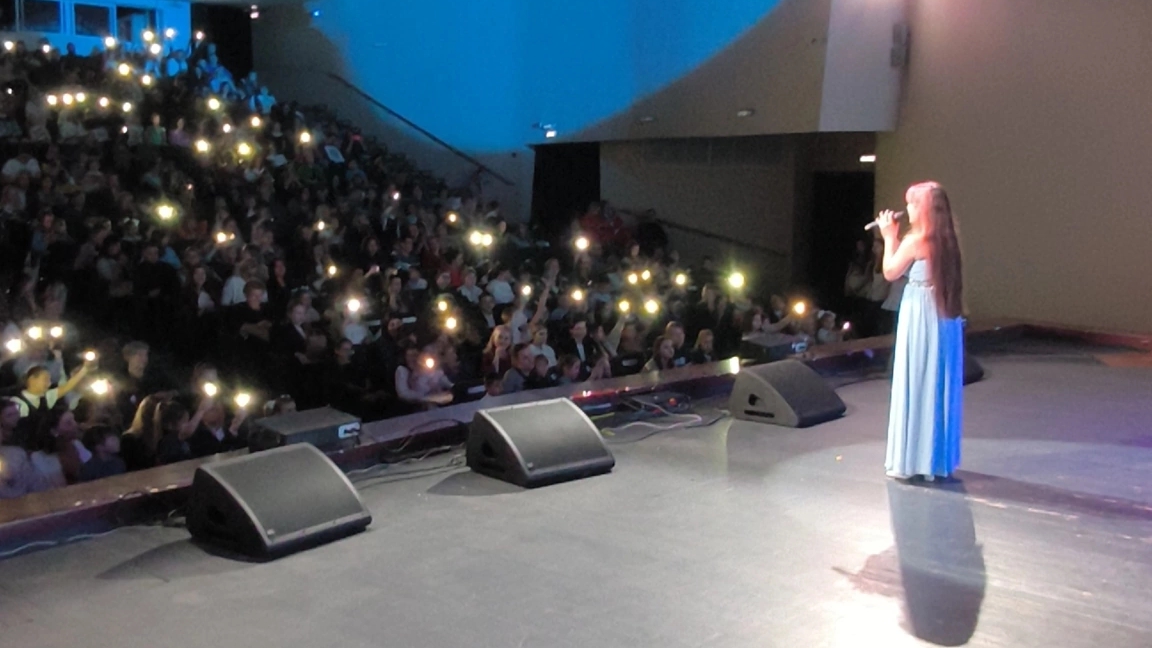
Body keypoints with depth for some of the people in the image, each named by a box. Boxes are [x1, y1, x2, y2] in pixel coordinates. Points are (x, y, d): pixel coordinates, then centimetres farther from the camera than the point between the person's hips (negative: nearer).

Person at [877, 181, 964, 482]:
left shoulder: (914, 240, -14)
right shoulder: (946, 240, 7)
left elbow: (891, 273, -2)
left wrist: (889, 237, 4)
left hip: (921, 320, -7)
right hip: (945, 319, 7)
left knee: (915, 386, 1)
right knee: (940, 387, 13)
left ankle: (912, 460, 6)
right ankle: (939, 457, 21)